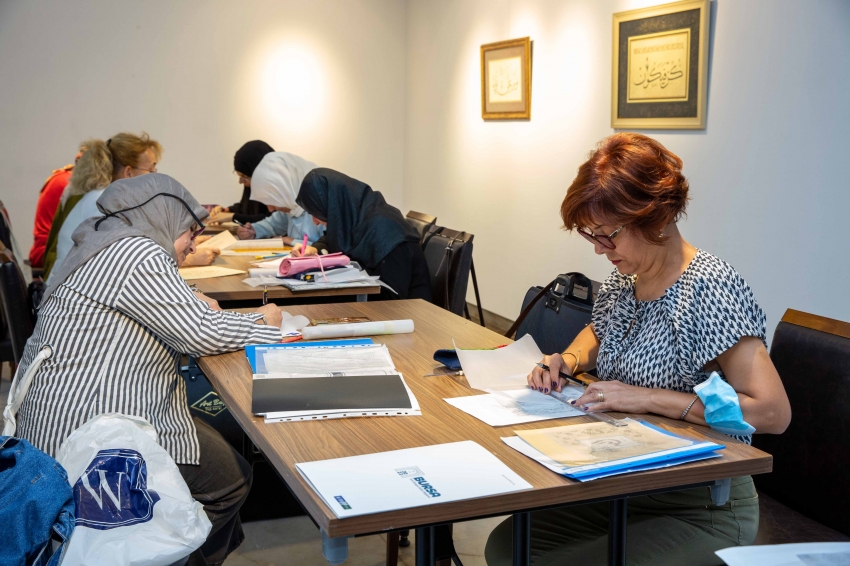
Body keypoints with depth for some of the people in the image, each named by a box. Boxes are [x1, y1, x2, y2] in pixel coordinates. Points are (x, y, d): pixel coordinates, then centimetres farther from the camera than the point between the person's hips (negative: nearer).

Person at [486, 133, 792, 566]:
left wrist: (648, 398, -27)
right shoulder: (622, 279, 3)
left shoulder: (710, 289, -20)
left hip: (700, 509, -7)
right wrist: (569, 360, 2)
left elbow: (773, 412, -26)